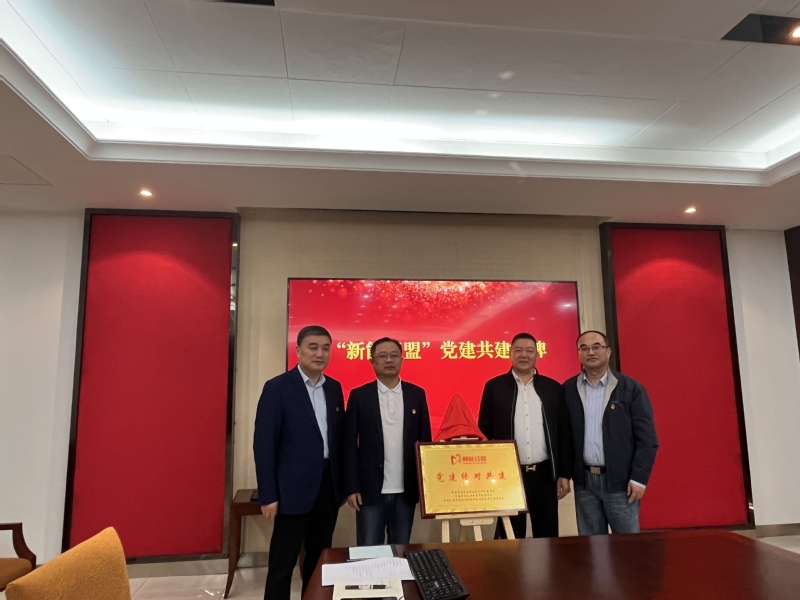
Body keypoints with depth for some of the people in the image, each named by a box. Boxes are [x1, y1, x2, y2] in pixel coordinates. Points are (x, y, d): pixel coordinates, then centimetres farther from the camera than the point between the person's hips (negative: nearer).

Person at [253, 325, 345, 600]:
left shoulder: (334, 388, 7)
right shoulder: (277, 388, -10)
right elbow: (263, 444, -11)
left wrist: (342, 484, 10)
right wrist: (268, 495, -13)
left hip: (328, 487, 5)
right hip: (294, 489, -5)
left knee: (320, 558, 16)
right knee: (283, 563, 6)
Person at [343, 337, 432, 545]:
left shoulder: (417, 394, 4)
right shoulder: (359, 396, -2)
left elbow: (425, 440, 6)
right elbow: (350, 444, -2)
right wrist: (352, 487, -6)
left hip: (406, 490, 2)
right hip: (371, 489, -2)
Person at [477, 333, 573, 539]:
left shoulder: (553, 388, 6)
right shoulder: (494, 387, 1)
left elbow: (564, 433, 7)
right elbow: (485, 431, 1)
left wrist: (565, 474, 3)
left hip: (545, 474, 2)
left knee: (548, 537, 10)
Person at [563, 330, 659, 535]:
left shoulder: (631, 388, -4)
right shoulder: (568, 390, 3)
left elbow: (647, 438, -5)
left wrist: (639, 478, -9)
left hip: (620, 480, -2)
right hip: (584, 481, 2)